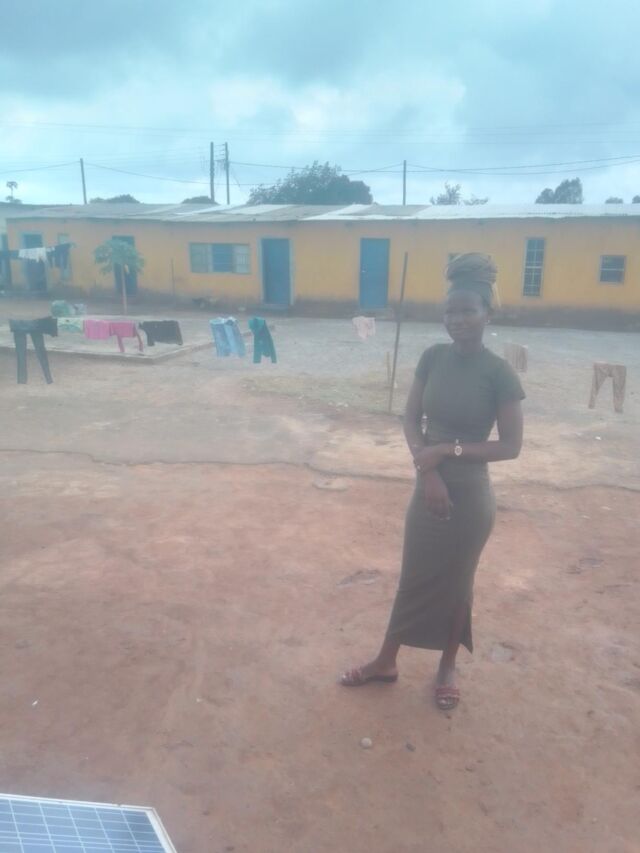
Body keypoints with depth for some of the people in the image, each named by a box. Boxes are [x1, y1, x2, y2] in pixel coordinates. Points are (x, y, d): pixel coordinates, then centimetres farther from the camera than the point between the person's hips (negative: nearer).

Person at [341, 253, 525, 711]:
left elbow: (511, 446, -13)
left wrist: (447, 450, -19)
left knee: (456, 583, 14)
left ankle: (448, 667, 38)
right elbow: (412, 420, 1)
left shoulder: (499, 373, -15)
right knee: (414, 577, 18)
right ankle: (386, 661, 36)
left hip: (470, 497, -4)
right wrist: (427, 470, -14)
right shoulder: (433, 358, -3)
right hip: (429, 488, 4)